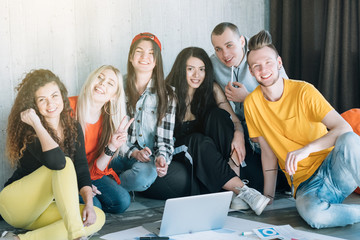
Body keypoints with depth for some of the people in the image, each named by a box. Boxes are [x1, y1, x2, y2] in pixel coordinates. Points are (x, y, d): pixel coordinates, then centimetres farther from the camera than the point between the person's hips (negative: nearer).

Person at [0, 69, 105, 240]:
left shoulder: (73, 129, 3)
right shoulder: (29, 131, -16)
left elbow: (82, 170, -2)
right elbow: (56, 162, -36)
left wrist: (89, 203, -17)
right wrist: (37, 124, -28)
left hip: (42, 209, 6)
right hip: (15, 203, -6)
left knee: (98, 218, -19)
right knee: (65, 165, -29)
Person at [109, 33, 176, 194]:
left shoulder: (166, 95, 6)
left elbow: (165, 138, 3)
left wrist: (162, 157, -19)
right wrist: (133, 152, -13)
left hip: (148, 157, 0)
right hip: (121, 155, 0)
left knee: (146, 174, -35)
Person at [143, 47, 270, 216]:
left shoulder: (212, 90, 1)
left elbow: (235, 120, -4)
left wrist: (238, 134, -27)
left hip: (206, 157, 3)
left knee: (218, 114, -22)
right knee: (198, 140, -34)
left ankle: (237, 193, -35)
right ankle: (243, 190, -41)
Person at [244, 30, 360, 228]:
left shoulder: (303, 91, -7)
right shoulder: (251, 104, 2)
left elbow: (344, 128, -15)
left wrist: (306, 149, -29)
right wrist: (267, 197, 6)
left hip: (332, 167, -1)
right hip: (305, 184, 1)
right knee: (312, 214, -35)